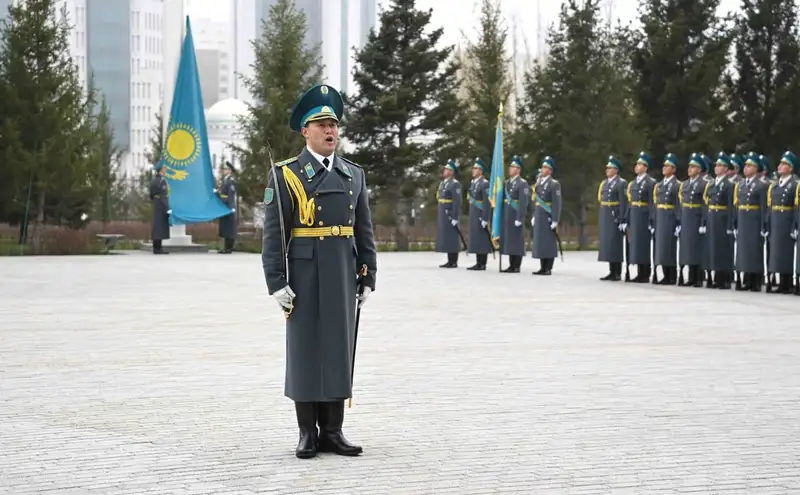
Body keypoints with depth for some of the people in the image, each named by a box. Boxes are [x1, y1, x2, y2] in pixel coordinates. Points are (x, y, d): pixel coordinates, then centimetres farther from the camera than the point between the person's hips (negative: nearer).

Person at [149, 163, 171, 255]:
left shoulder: (154, 180, 14)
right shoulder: (162, 180, -15)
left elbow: (152, 196, 17)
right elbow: (163, 196, -20)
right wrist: (168, 209, -19)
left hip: (156, 206, 10)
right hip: (162, 206, -10)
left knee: (157, 226, 9)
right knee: (160, 226, -9)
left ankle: (156, 248, 9)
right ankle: (158, 248, -10)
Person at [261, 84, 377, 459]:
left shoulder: (354, 175, 10)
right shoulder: (285, 175, -3)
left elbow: (364, 231, 12)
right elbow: (273, 233, -6)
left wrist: (368, 278, 6)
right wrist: (276, 284, -12)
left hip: (343, 276, 4)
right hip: (303, 276, -4)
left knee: (339, 348, 6)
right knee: (304, 349, 2)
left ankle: (332, 431, 12)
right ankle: (307, 432, 9)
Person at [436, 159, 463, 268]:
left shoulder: (455, 184, -12)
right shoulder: (442, 183, 15)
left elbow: (457, 202, -17)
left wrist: (455, 218, -21)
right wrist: (439, 216, 18)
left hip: (451, 215, -9)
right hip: (443, 215, 9)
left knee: (452, 238, -6)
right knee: (446, 238, 9)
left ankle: (454, 262, -2)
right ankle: (450, 261, 13)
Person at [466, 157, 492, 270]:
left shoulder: (484, 183, -13)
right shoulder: (473, 183, 15)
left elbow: (487, 203, -18)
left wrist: (485, 219, -22)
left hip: (481, 216, -9)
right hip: (474, 216, 9)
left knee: (482, 239, -6)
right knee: (475, 239, 8)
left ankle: (482, 264, -4)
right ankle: (478, 263, 12)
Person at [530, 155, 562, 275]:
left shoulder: (554, 184, -8)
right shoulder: (538, 183, 13)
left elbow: (557, 203, -13)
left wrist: (555, 220, -17)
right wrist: (533, 216, 13)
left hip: (548, 216, -7)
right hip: (538, 216, 7)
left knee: (549, 242, -3)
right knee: (539, 241, 6)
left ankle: (548, 268, 0)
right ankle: (542, 267, 11)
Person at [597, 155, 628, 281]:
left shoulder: (621, 183, -8)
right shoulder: (604, 183, 15)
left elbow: (624, 203, -14)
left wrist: (622, 220, -20)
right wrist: (601, 219, 15)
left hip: (615, 217, -7)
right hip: (605, 217, 7)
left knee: (615, 243, -6)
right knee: (607, 243, 7)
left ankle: (618, 273, -3)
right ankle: (612, 272, 12)